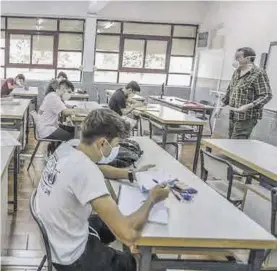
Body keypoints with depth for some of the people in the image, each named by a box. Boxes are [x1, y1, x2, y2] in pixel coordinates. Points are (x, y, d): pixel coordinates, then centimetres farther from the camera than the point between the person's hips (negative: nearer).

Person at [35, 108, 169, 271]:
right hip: (71, 257, -7)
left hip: (54, 235, 8)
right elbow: (128, 235, -36)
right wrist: (152, 199, -20)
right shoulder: (85, 170, -34)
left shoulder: (68, 147, -9)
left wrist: (132, 174, 4)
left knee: (112, 225, 30)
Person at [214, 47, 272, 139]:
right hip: (233, 117, 8)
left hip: (246, 119, -8)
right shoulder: (237, 72, 13)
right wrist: (220, 107, 19)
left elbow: (267, 96, -16)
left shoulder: (258, 74, -12)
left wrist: (248, 106, -26)